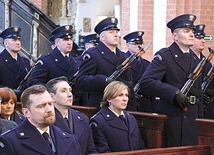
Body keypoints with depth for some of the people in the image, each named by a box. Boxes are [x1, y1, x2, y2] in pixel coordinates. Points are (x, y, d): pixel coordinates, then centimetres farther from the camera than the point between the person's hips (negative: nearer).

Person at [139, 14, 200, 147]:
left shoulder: (195, 60, 15)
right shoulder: (164, 56, -6)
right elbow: (145, 83, -18)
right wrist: (174, 93, -24)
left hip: (193, 120, 6)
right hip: (171, 119, -6)